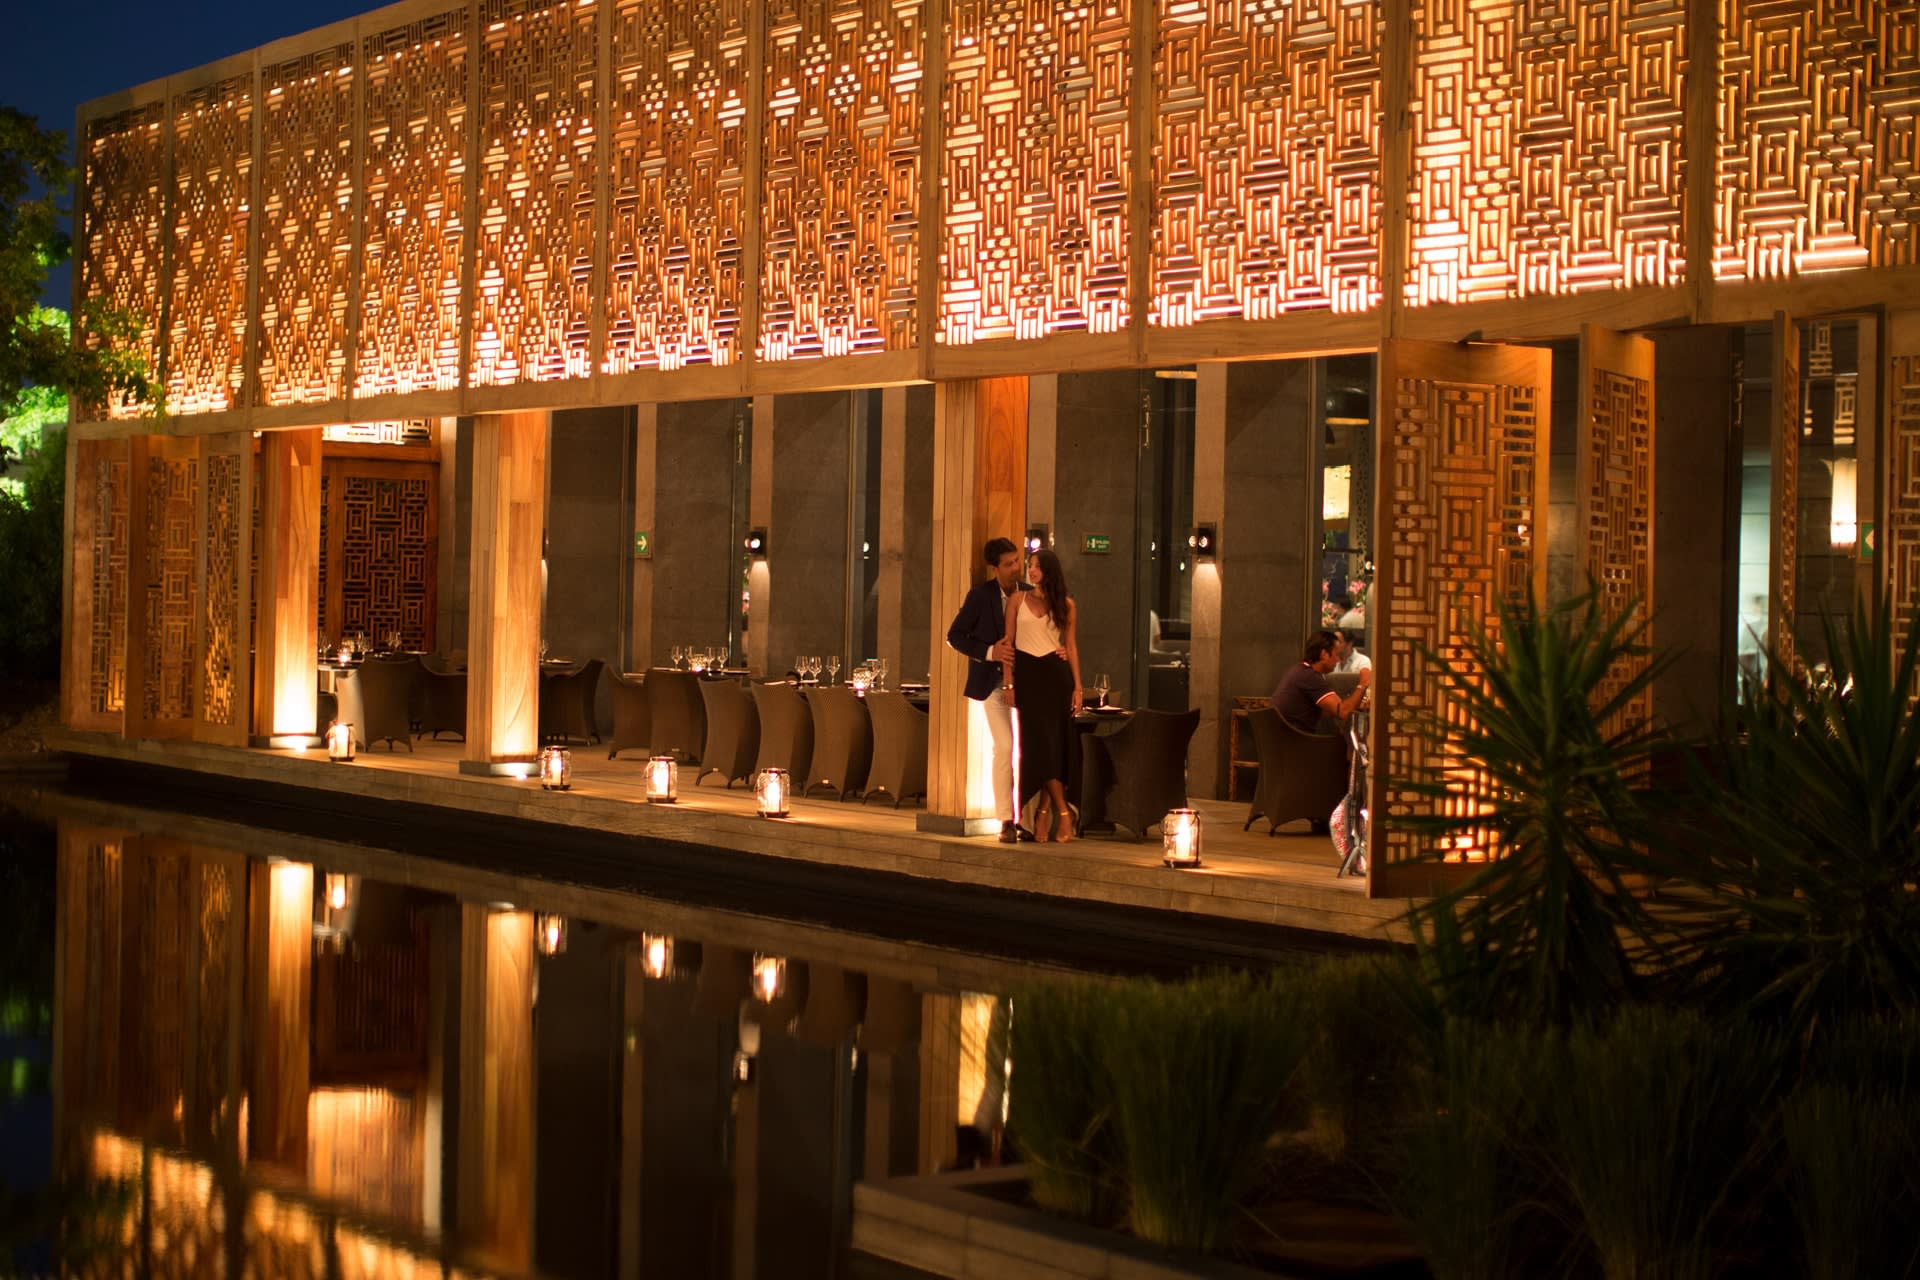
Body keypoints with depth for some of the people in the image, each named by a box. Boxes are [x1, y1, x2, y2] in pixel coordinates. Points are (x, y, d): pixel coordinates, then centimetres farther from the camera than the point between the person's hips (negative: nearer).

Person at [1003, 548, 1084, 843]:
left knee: (1054, 743, -3)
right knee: (1038, 743, -4)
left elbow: (1071, 645, 8)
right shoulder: (1018, 600, 7)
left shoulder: (1065, 604, 8)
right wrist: (1007, 683, -5)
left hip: (1055, 675, 0)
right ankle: (1063, 812, 0)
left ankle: (1044, 813, 3)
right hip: (1027, 674, 0)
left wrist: (1077, 687, 1)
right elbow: (1008, 642, 4)